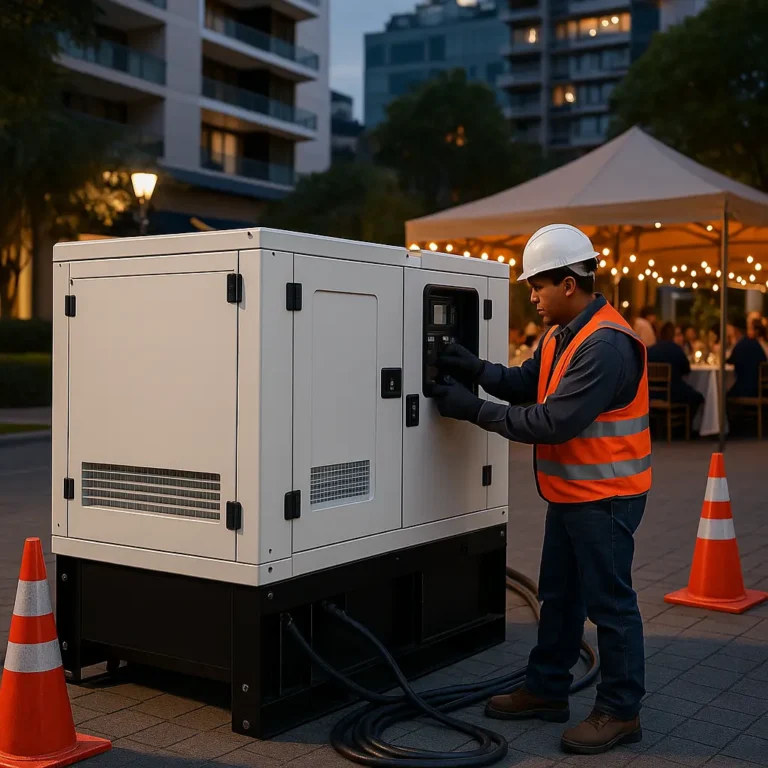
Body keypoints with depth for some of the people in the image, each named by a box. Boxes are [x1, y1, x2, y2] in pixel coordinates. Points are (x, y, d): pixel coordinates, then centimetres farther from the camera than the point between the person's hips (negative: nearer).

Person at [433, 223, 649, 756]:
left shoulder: (606, 344, -25)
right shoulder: (562, 333, 8)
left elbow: (555, 422, -28)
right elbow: (528, 382, 9)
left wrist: (474, 409, -22)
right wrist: (478, 370, -9)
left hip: (604, 497, -10)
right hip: (570, 493, 10)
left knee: (609, 604, 2)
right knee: (559, 596, 19)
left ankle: (621, 712, 15)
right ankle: (546, 691, 32)